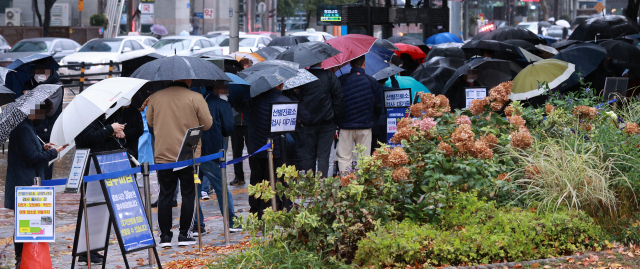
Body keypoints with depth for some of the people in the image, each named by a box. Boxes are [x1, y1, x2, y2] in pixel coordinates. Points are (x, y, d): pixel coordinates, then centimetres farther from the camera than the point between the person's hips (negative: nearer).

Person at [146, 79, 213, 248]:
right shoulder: (195, 98, -8)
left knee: (165, 196, 9)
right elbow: (207, 123, -3)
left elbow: (150, 122, 14)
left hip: (163, 155, 2)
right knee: (188, 194, 7)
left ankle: (165, 236, 8)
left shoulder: (155, 98, 1)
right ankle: (185, 235, 7)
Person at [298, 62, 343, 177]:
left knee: (309, 156, 10)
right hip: (327, 122, -1)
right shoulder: (330, 76, -6)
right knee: (323, 156, 1)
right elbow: (338, 98, -4)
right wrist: (337, 119, 5)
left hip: (308, 124, 1)